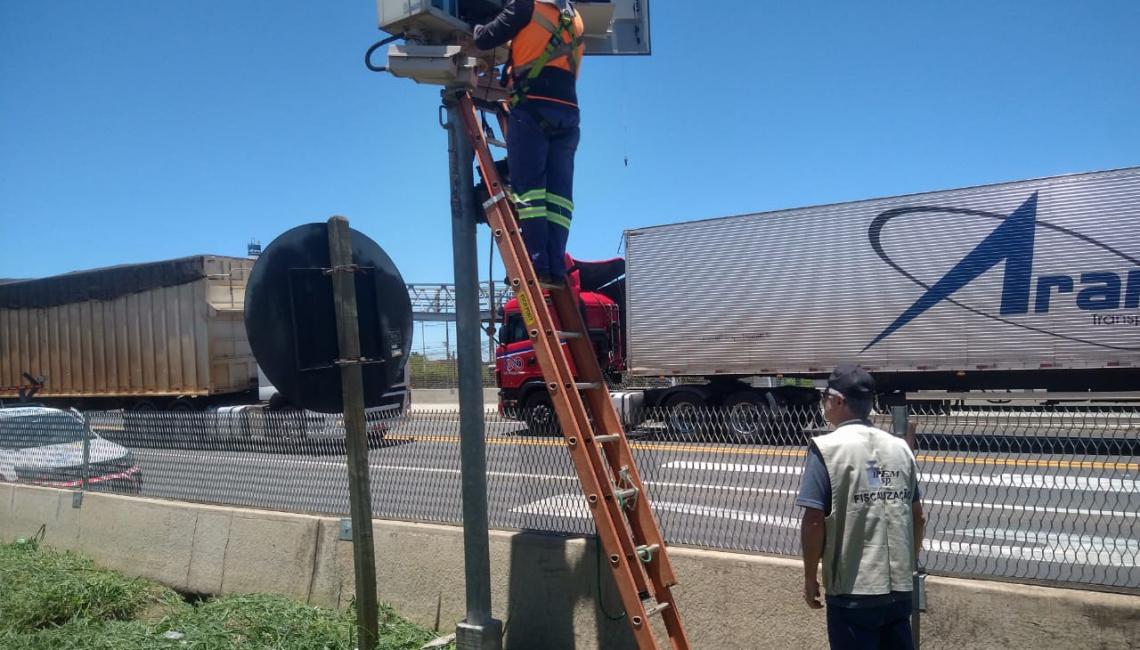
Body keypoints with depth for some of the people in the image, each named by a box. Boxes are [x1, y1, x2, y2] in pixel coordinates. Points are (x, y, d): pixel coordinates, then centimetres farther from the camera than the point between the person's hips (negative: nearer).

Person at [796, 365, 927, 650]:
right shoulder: (900, 447, 7)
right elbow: (918, 518, 11)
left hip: (853, 590, -5)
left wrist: (810, 577, -2)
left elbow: (814, 521, -13)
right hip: (899, 586, 6)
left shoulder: (827, 448, -11)